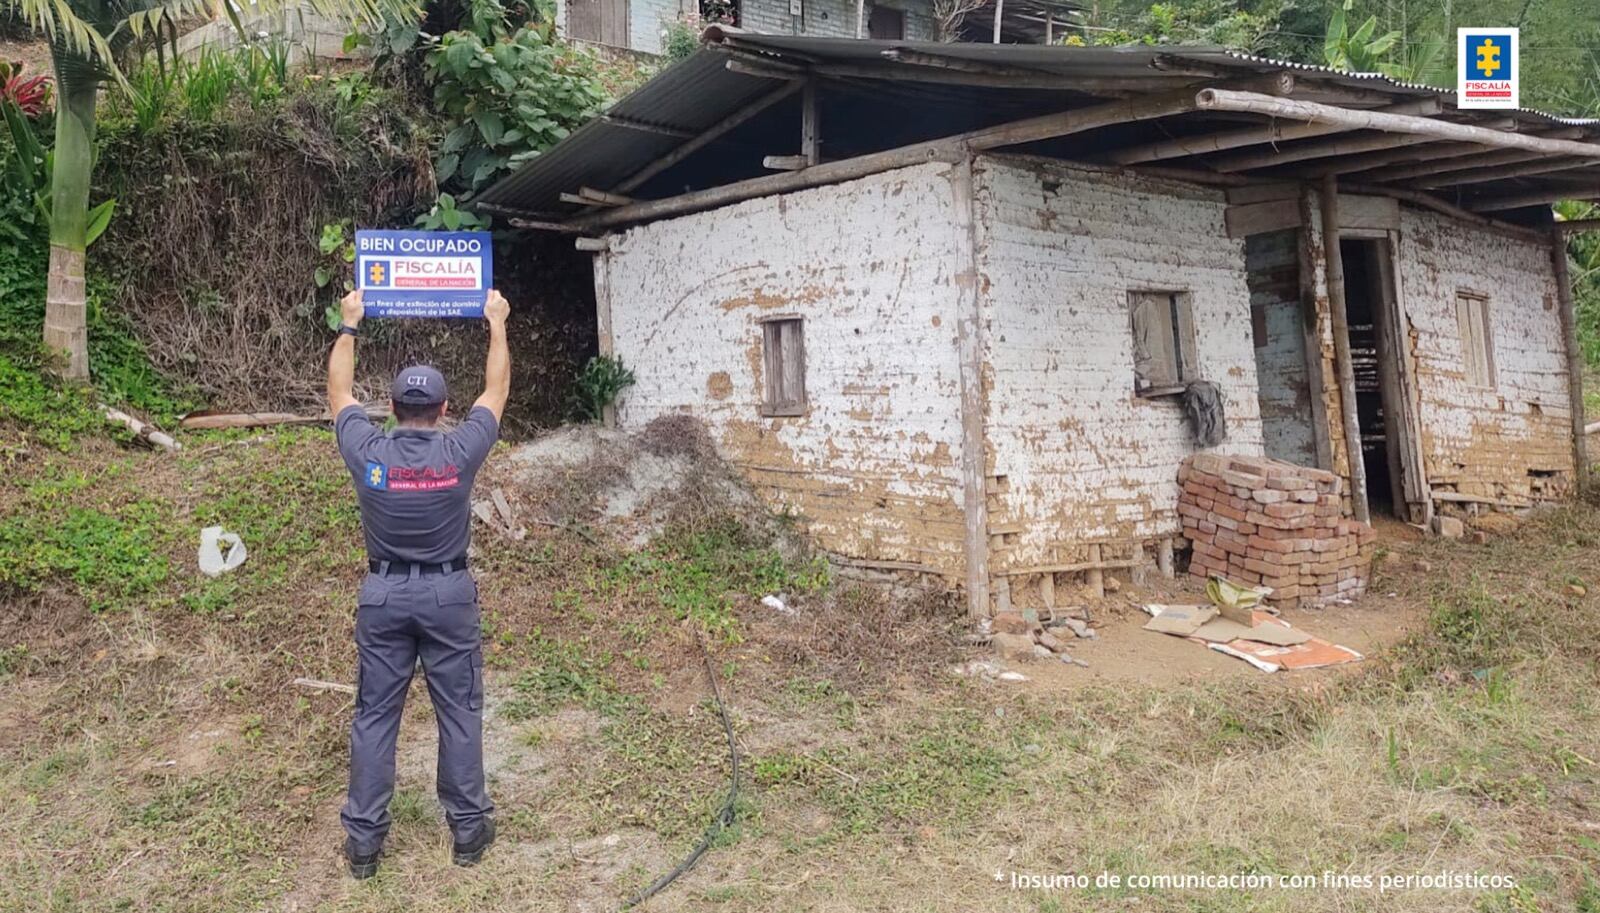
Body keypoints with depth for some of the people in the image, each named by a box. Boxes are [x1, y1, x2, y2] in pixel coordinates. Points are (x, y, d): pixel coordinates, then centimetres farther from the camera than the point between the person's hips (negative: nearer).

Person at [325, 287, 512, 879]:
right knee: (459, 713, 8)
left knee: (374, 716, 8)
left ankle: (364, 841, 14)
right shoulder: (460, 452, -11)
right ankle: (468, 829, 16)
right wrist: (497, 322, 14)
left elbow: (338, 390, 10)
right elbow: (497, 389, 3)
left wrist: (349, 325, 20)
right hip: (448, 595, -1)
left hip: (383, 596, 1)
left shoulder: (367, 452, -7)